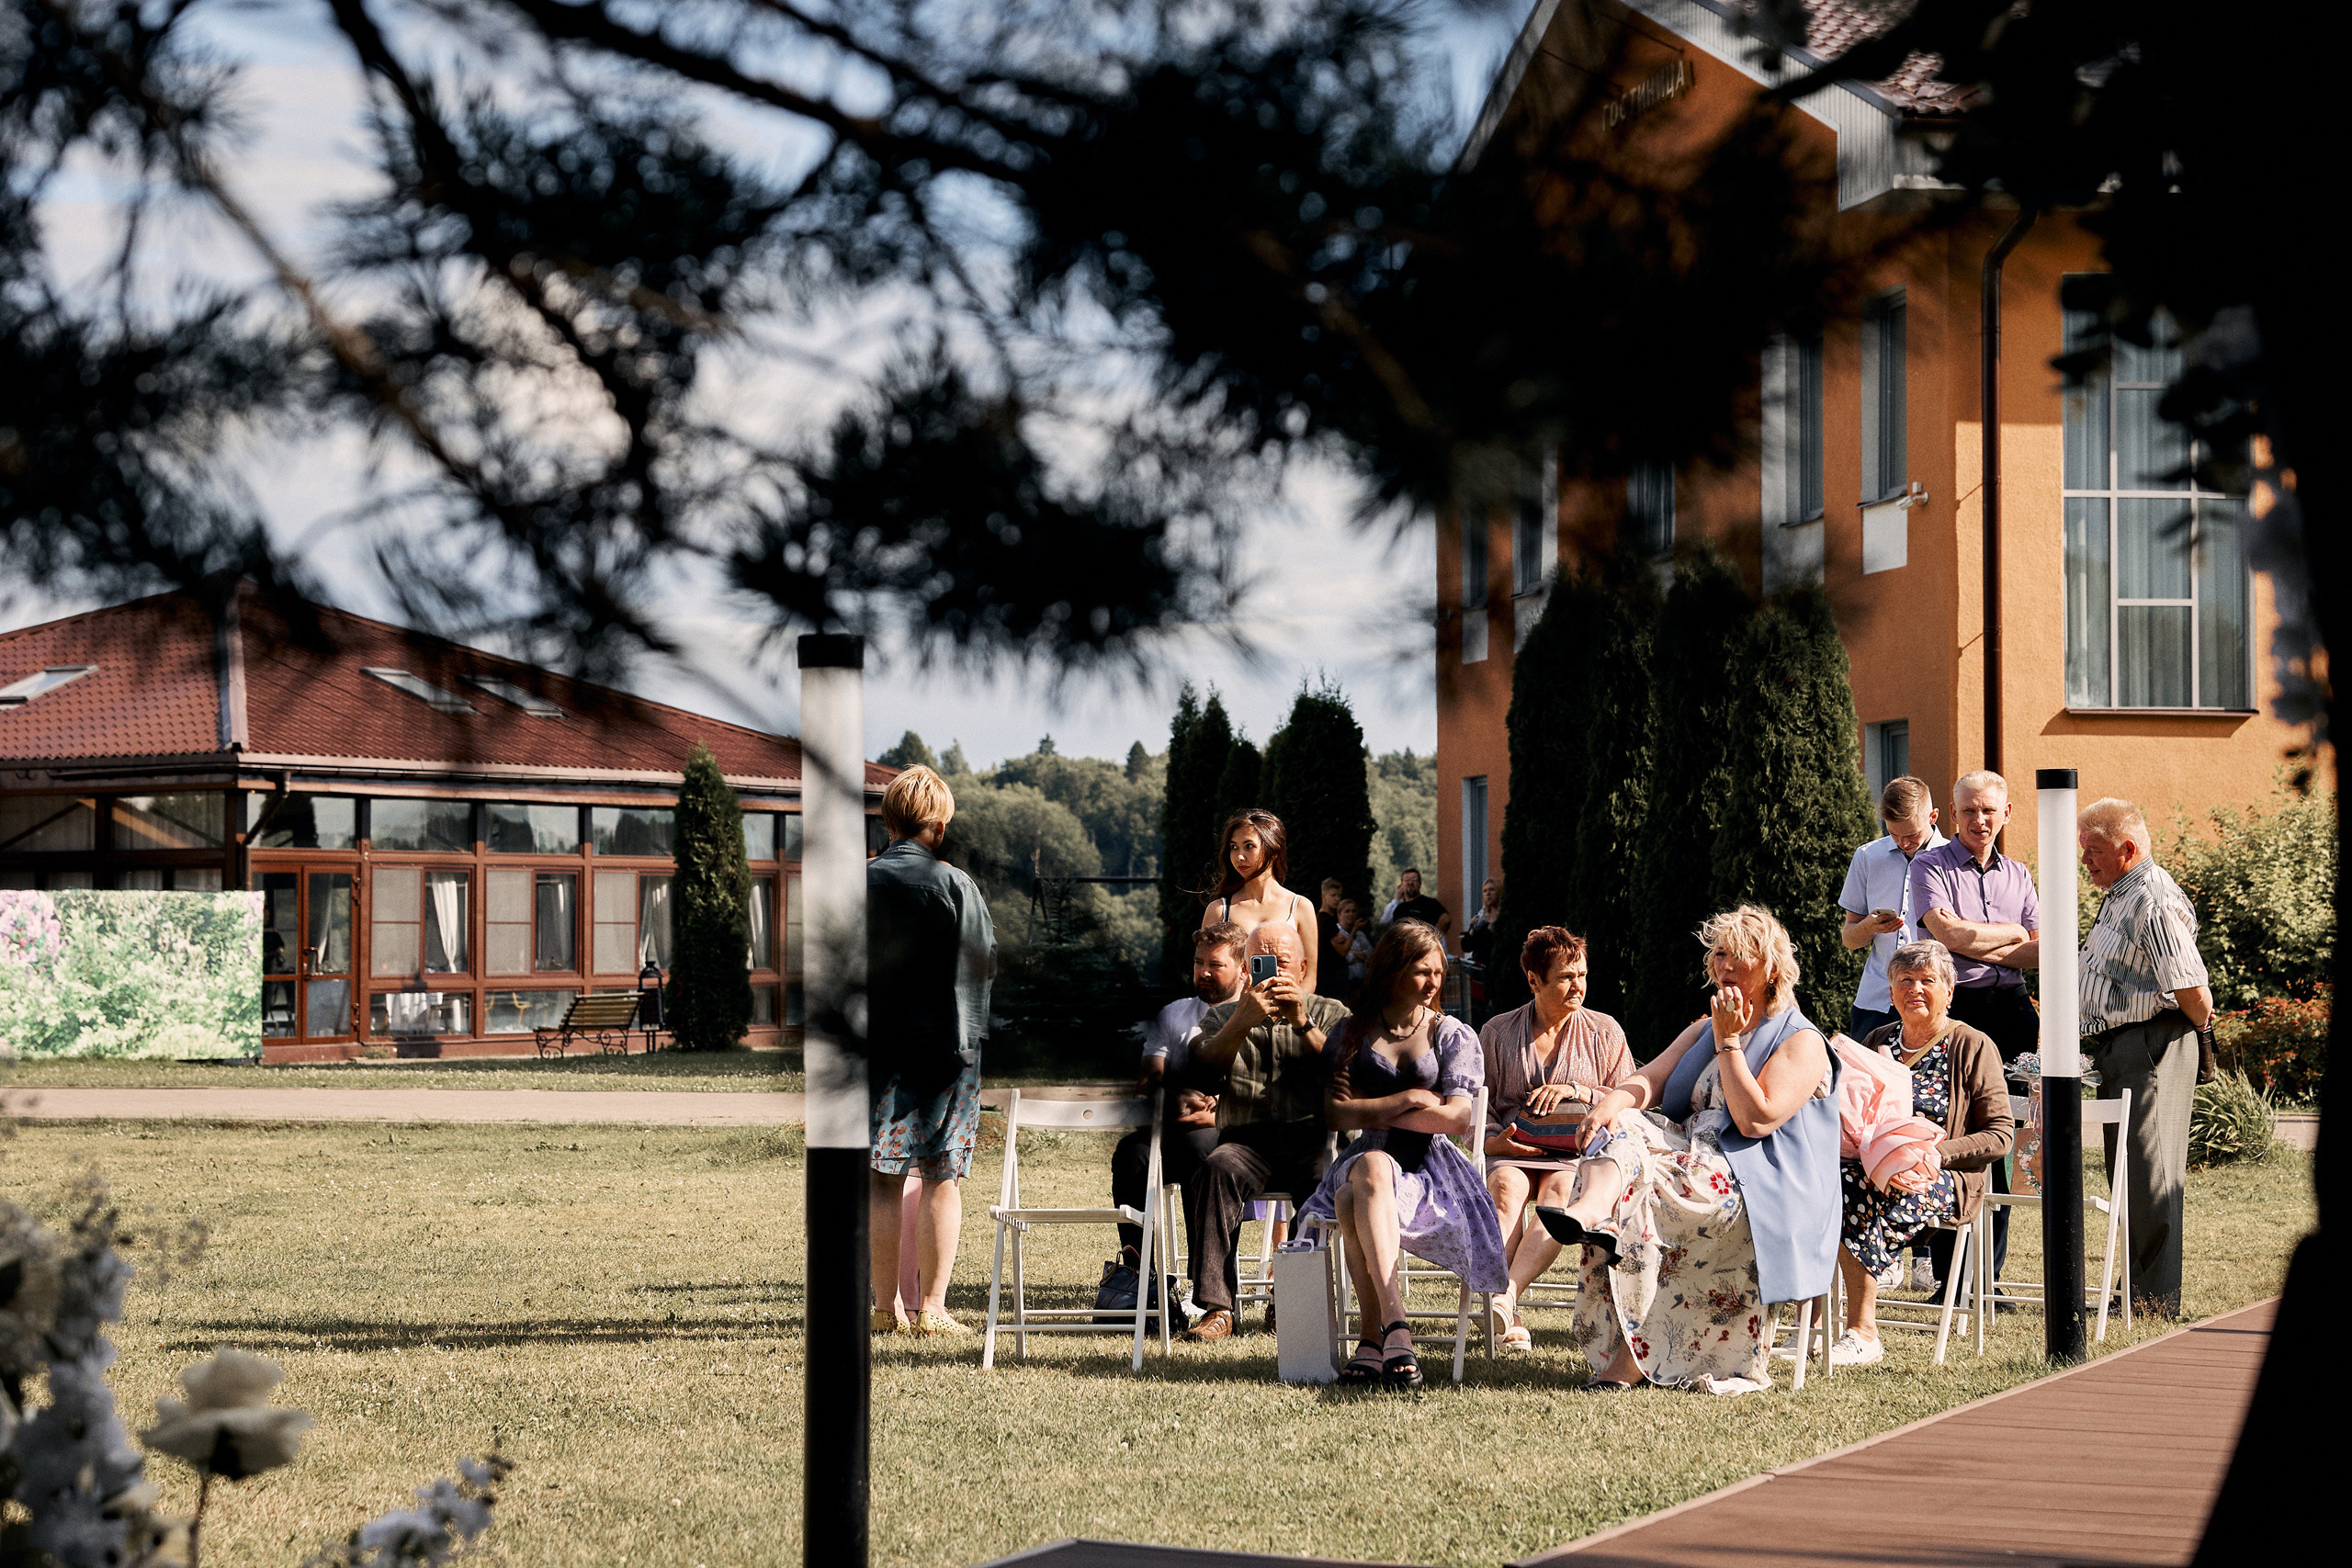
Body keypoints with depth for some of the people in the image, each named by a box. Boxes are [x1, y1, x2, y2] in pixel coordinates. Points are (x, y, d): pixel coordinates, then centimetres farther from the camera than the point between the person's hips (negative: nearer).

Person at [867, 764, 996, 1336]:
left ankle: (886, 1305, 11)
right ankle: (931, 1307, 2)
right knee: (942, 1181, 3)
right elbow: (988, 962, -2)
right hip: (945, 1045, -3)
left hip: (876, 1047, 3)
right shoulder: (955, 885, -9)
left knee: (883, 1182, 8)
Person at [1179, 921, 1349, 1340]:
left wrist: (1303, 1024, -12)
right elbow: (1202, 1072, 1)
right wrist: (1242, 1022, -12)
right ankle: (1215, 1306, -36)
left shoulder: (1329, 1014, 19)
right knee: (1217, 1168, -34)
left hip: (1311, 1138, -1)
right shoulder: (1223, 1016, 22)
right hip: (1247, 1141, 1)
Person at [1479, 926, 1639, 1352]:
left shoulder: (1604, 1032, 15)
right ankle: (1508, 1317, -47)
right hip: (1511, 1150, 0)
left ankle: (1507, 1295, -52)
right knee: (1507, 1186, -36)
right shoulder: (1497, 1032, 15)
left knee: (1561, 1189, -36)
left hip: (1578, 1153, 0)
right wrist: (1493, 1141, -5)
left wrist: (1577, 1091, -6)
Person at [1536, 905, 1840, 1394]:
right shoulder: (1703, 1030, 25)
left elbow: (1756, 1119, -13)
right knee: (1619, 1129, -26)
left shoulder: (1801, 1042, 2)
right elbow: (1650, 1080, 7)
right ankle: (1593, 1214, -59)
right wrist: (1613, 1101, -16)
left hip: (1759, 1185, -6)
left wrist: (1728, 1042, -9)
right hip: (1692, 1160, 6)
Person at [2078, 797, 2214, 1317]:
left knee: (2149, 1175, -8)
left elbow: (2193, 992, -22)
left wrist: (2198, 1034, -4)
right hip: (2119, 1052, 11)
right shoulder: (2120, 897, 17)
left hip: (2150, 1049, -11)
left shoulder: (2153, 903, -17)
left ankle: (2159, 1300, -5)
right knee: (2126, 1175, 13)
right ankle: (2139, 1289, 20)